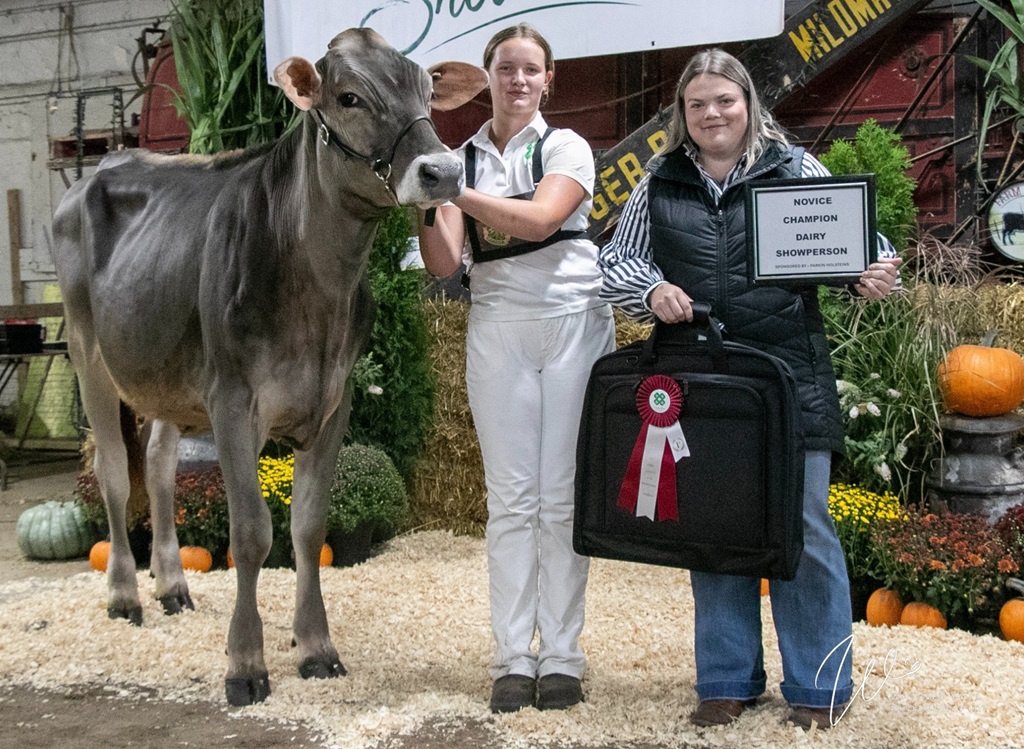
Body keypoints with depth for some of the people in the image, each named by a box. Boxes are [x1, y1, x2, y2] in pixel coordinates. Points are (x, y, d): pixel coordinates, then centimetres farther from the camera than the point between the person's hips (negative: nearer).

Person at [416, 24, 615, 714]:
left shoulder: (565, 146, 3)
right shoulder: (463, 161, 10)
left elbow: (541, 219, -17)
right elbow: (444, 264, 1)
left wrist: (453, 188, -20)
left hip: (573, 325, -2)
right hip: (498, 330, 2)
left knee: (563, 495, 0)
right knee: (510, 496, 2)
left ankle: (561, 658, 9)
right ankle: (513, 660, 8)